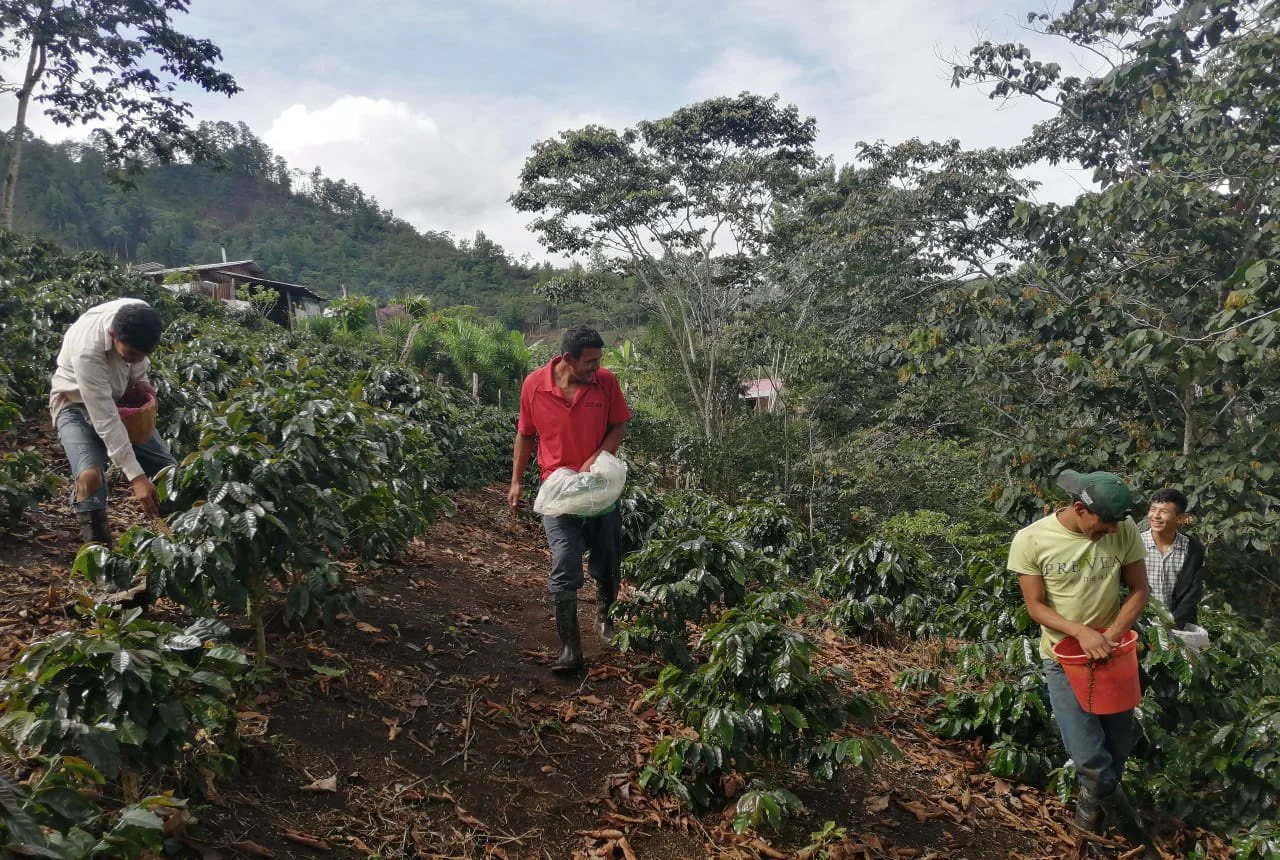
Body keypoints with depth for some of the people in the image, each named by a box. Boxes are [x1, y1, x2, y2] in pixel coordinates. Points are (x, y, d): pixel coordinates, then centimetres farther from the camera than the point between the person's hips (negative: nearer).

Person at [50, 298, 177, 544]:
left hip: (118, 398, 6)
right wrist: (135, 476, -39)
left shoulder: (138, 316, -26)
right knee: (90, 475, -31)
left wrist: (139, 378, -13)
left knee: (169, 469, -1)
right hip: (78, 405, -6)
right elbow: (105, 420, -38)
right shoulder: (87, 352, -41)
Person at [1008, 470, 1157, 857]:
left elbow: (1139, 590, -4)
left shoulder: (1125, 530, -12)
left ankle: (1090, 800, 45)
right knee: (1089, 758, -5)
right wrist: (1081, 632, -27)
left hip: (1113, 653, 3)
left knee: (1119, 747, 13)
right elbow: (1035, 606, -11)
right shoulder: (1031, 540, -19)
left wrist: (1112, 636, -19)